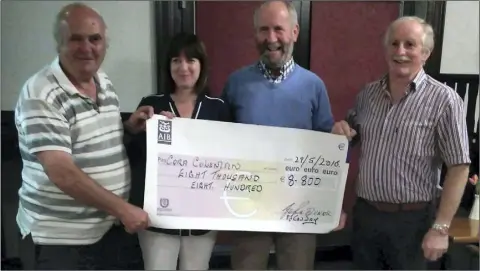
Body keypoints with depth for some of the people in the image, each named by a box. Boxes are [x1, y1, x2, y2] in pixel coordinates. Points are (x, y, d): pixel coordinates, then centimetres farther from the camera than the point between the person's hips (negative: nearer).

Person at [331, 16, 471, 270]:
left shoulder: (443, 100, -12)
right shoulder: (368, 93, 2)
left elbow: (458, 167, -12)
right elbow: (351, 140, 15)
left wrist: (441, 227, -16)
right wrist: (342, 132, -8)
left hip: (411, 218, -4)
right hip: (364, 213, 4)